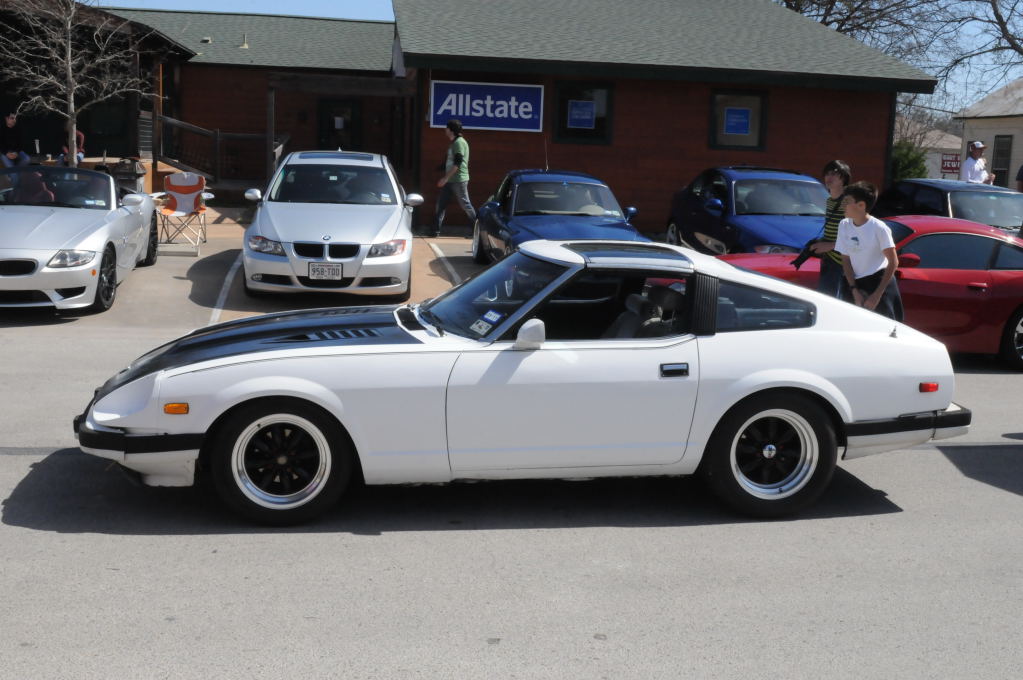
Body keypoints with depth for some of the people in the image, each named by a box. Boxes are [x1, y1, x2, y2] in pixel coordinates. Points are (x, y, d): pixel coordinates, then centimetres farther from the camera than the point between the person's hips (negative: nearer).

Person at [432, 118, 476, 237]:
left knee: (465, 204, -4)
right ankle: (436, 230, 3)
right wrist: (445, 178, 20)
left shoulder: (459, 142, -12)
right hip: (450, 180, 10)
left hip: (459, 180, -10)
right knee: (441, 204, 4)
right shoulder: (453, 143, 18)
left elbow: (458, 163, -19)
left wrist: (446, 178, -20)